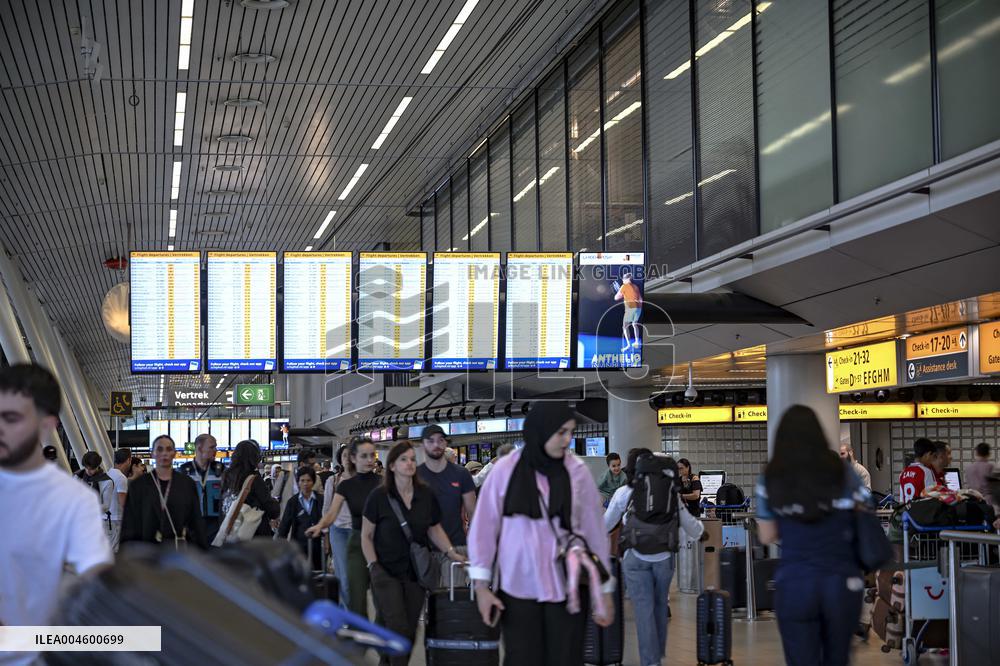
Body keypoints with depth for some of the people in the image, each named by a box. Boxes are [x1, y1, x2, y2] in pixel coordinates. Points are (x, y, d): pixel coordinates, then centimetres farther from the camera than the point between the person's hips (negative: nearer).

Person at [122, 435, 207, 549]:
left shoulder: (187, 484, 7)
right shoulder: (138, 486, 4)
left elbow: (196, 521, 9)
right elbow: (130, 525, 4)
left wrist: (203, 549, 5)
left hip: (180, 547, 1)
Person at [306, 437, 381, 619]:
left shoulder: (383, 483, -1)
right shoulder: (346, 486, 3)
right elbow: (331, 513, -8)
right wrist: (319, 526, -28)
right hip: (357, 542, 1)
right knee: (357, 603, -4)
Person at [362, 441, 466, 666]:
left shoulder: (427, 495, 2)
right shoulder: (379, 496, -7)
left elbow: (435, 529, 12)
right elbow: (366, 536, 0)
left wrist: (451, 552, -1)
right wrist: (373, 566, -9)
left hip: (416, 572, 4)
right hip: (387, 572, -4)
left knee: (410, 631, 7)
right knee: (398, 629, -12)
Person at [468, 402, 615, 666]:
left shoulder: (577, 471, -3)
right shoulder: (505, 469, -4)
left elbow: (595, 532, 2)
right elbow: (484, 527, 2)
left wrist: (604, 591, 3)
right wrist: (481, 585, 0)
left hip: (566, 587, 0)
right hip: (517, 588, 0)